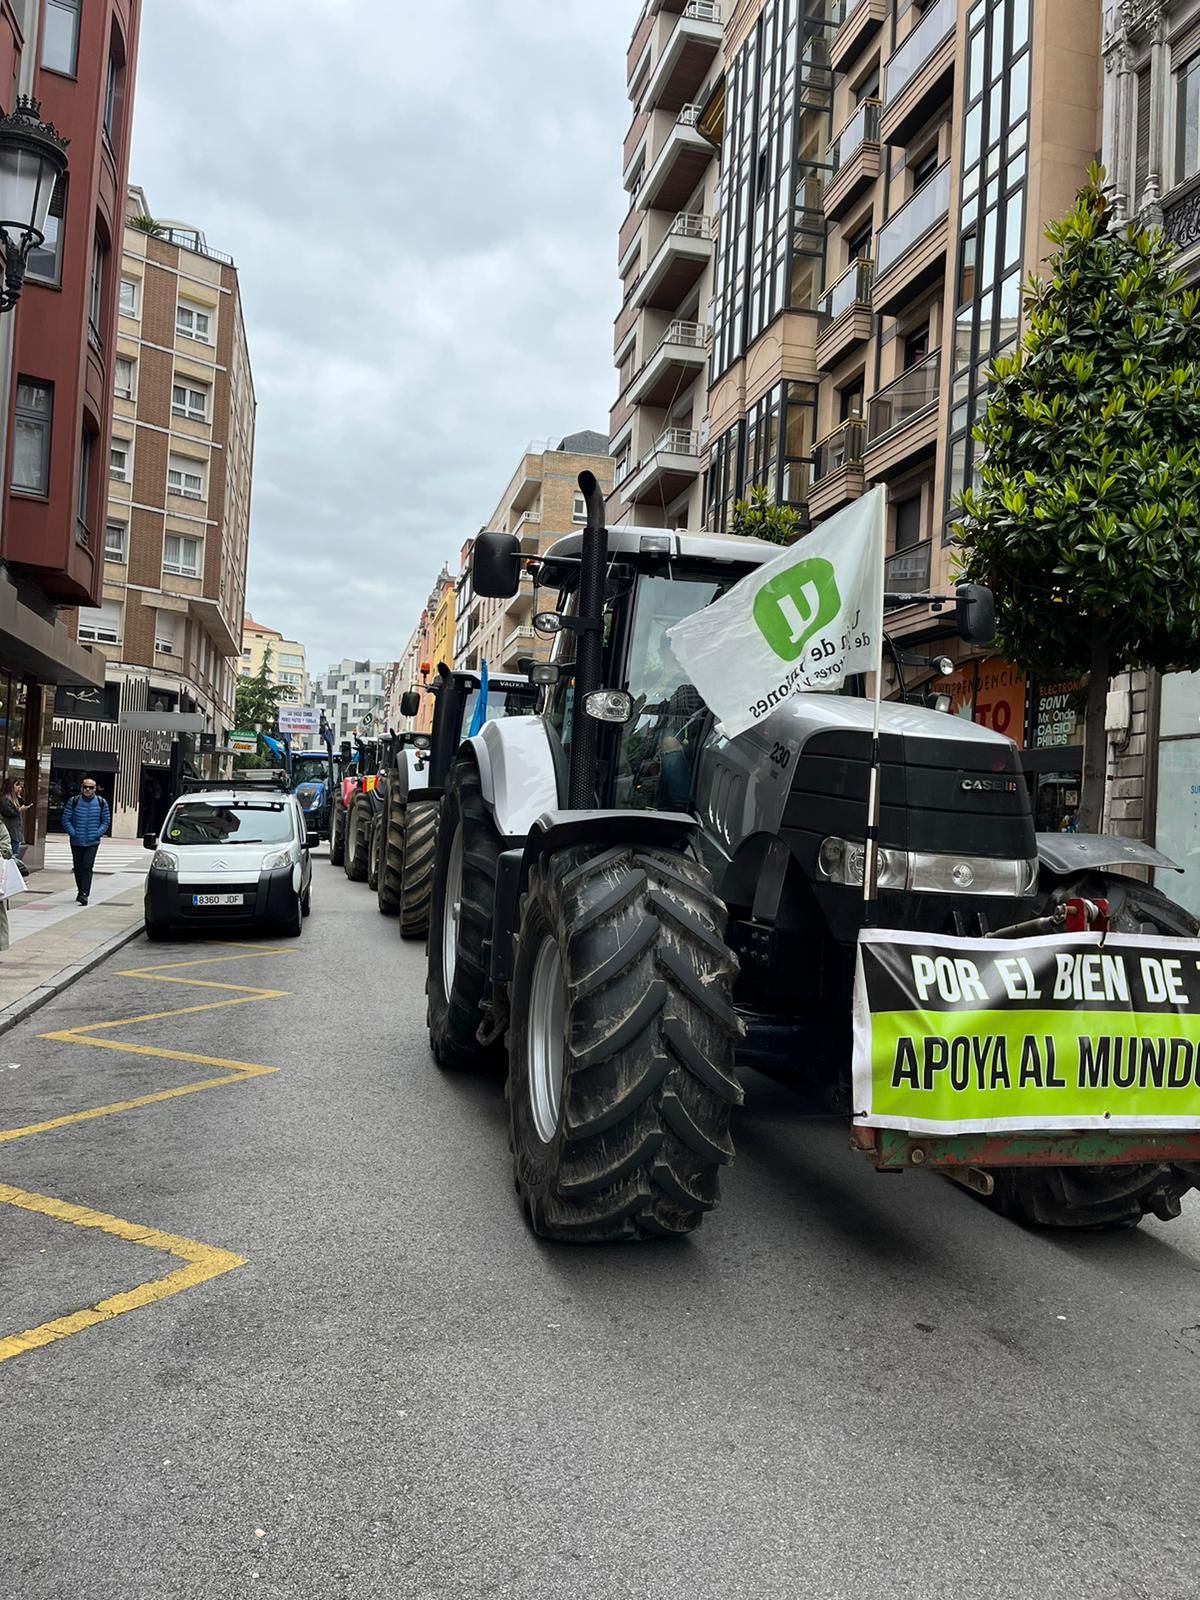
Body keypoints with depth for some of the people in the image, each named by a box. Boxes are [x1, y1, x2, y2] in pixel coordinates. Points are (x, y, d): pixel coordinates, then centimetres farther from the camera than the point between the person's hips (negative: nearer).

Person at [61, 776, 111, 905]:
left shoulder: (101, 802, 1)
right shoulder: (73, 801, 0)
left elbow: (106, 821, 7)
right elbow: (65, 819, 3)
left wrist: (98, 834, -5)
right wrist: (73, 833, -7)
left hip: (92, 842, -2)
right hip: (76, 841, 2)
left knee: (87, 866, -15)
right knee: (78, 868, 11)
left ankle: (84, 894, -19)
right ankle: (81, 891, 29)